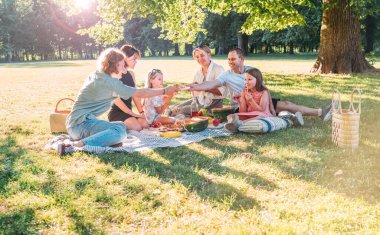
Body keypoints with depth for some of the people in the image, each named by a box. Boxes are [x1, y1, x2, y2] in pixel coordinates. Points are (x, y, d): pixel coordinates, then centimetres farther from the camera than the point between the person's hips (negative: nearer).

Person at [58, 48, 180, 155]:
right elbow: (140, 93, -11)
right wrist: (165, 90, -4)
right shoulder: (108, 81, -14)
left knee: (120, 126, 17)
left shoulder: (96, 76, 13)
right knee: (119, 131, -27)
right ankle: (74, 146, -30)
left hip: (76, 123, 10)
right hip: (80, 124, -10)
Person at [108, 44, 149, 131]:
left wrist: (141, 112, -2)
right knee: (137, 127, -26)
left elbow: (135, 95, 10)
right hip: (116, 112, -7)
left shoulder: (131, 74, 12)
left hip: (128, 112, 7)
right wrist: (132, 114, -17)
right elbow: (116, 98, -17)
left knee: (145, 124, -16)